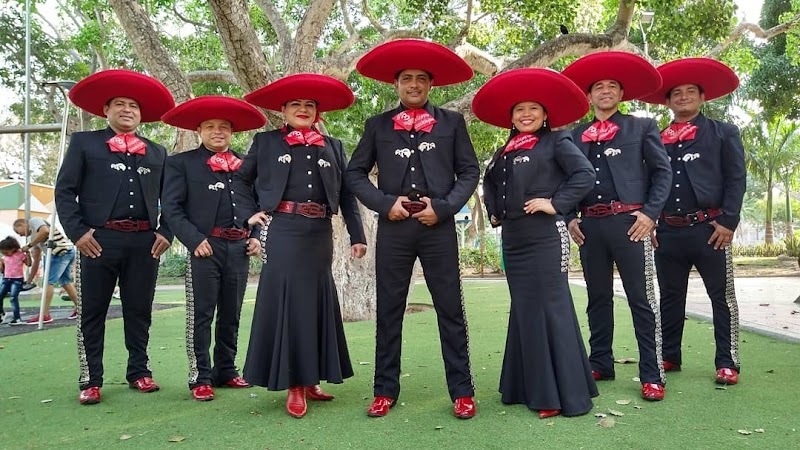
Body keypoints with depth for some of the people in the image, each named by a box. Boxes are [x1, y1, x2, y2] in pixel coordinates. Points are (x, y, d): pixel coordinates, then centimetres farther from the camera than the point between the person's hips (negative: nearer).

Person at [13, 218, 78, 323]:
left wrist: (29, 245, -6)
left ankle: (45, 315, -6)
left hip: (61, 252, -10)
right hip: (69, 251, 10)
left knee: (48, 281, -7)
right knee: (65, 282, 15)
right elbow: (37, 258, 29)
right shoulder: (34, 236, 29)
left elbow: (45, 231, -18)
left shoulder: (34, 221, 5)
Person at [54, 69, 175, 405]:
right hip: (99, 240, -2)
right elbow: (64, 191, 2)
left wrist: (166, 232, 2)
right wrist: (77, 232, -9)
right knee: (92, 313, 4)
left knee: (139, 311, 9)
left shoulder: (157, 152, 17)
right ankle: (91, 381, 14)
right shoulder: (83, 143, 10)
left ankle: (139, 372, 21)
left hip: (144, 242, 2)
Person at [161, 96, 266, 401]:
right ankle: (201, 378, 8)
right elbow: (171, 207, -4)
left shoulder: (245, 164, 15)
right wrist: (194, 240, -14)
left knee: (231, 315, 12)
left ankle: (226, 371, 23)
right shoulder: (181, 163, 4)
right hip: (205, 247, -4)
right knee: (201, 315, -1)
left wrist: (255, 237, 5)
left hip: (238, 248, 4)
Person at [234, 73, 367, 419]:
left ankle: (310, 379, 17)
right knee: (286, 300, -4)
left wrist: (357, 235, 4)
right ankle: (293, 384, 4)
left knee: (316, 302, 5)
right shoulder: (266, 142, 10)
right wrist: (250, 213, 1)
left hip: (319, 234, 3)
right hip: (282, 231, -3)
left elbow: (347, 193, 10)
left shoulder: (333, 146, 14)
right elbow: (240, 180, 15)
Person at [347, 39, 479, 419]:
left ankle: (461, 391, 13)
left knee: (450, 309, 3)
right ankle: (385, 391, 18)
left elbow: (469, 172, 6)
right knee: (389, 310, 6)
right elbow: (355, 173, 9)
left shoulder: (452, 123, 10)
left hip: (439, 227, -1)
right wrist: (385, 203, -6)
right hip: (393, 227, 1)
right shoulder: (377, 125, 11)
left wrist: (443, 207, -8)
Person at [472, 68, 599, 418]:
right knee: (524, 310, 10)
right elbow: (489, 182, 32)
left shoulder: (556, 141, -1)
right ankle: (531, 387, 20)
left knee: (551, 307, -5)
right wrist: (493, 212, 18)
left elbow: (585, 174, -13)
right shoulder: (504, 153, 16)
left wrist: (556, 204, -17)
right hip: (513, 238, 7)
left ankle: (565, 393, 4)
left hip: (545, 235, -7)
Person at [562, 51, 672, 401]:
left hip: (629, 222, -3)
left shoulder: (642, 128, 8)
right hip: (590, 225, 3)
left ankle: (652, 375, 4)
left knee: (642, 299, -2)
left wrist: (650, 214, -8)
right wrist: (570, 217, 4)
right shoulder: (574, 135, 14)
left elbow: (662, 172, 3)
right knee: (598, 298, 11)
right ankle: (600, 364, 23)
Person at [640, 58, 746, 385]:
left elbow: (737, 179, 0)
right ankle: (669, 356, 22)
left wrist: (728, 221, -11)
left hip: (709, 229, -3)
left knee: (722, 296, 3)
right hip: (667, 232, 3)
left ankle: (727, 363, 11)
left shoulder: (724, 133, 7)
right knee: (670, 297, 10)